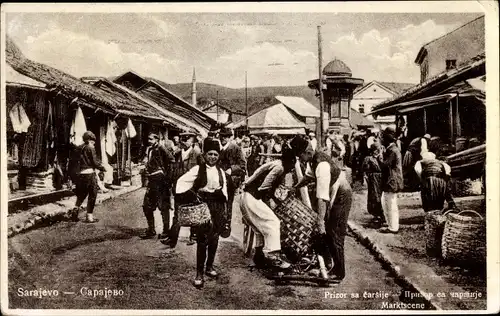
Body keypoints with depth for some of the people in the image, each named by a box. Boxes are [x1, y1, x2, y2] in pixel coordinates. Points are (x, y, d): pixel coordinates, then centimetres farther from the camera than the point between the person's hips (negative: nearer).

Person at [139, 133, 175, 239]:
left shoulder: (160, 148, -10)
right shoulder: (149, 150, 15)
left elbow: (172, 160, -20)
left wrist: (168, 176, -19)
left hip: (160, 179, -9)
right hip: (151, 180, 9)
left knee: (163, 206, -2)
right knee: (147, 206, 11)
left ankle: (166, 231, 7)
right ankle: (151, 230, 22)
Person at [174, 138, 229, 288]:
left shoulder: (221, 172, 12)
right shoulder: (198, 169, -3)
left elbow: (224, 191, 15)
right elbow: (182, 182, -9)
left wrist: (224, 212, 12)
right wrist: (193, 195, -19)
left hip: (217, 207, 5)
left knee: (214, 238, 12)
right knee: (202, 239, -6)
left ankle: (209, 266, 30)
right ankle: (199, 273, 2)